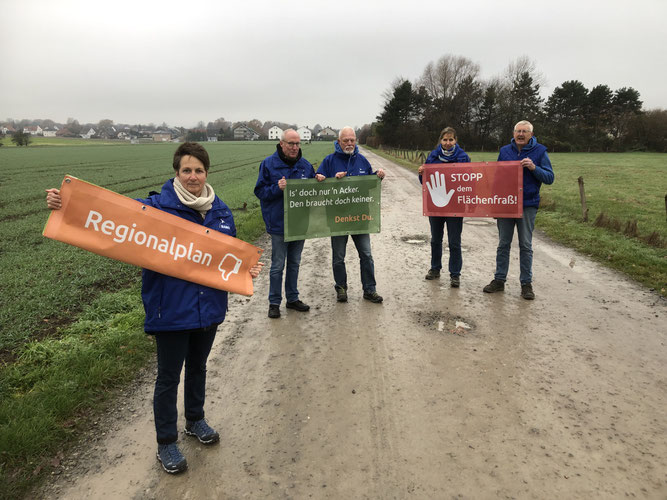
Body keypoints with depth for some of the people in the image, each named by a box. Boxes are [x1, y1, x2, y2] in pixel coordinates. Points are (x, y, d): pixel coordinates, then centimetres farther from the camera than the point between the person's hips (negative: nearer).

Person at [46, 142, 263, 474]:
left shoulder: (220, 211, 2)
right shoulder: (156, 207, -14)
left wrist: (248, 268, -8)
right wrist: (65, 205, -33)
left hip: (209, 307, 5)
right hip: (171, 309, -5)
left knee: (197, 367, 24)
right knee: (168, 377, 10)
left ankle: (195, 421, 48)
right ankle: (166, 443, 31)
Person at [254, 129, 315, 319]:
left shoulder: (306, 165, 7)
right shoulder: (269, 164, -6)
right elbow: (260, 191, -7)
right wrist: (278, 188, -23)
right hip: (279, 224, -4)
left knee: (294, 263, 15)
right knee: (278, 266, 2)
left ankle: (293, 298, 28)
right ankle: (274, 303, 15)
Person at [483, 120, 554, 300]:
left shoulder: (539, 151, 0)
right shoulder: (504, 151, 8)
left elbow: (549, 178, -3)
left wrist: (534, 167, -20)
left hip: (527, 206, -2)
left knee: (526, 245, 3)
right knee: (503, 244, 9)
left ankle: (526, 283, 13)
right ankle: (499, 280, 18)